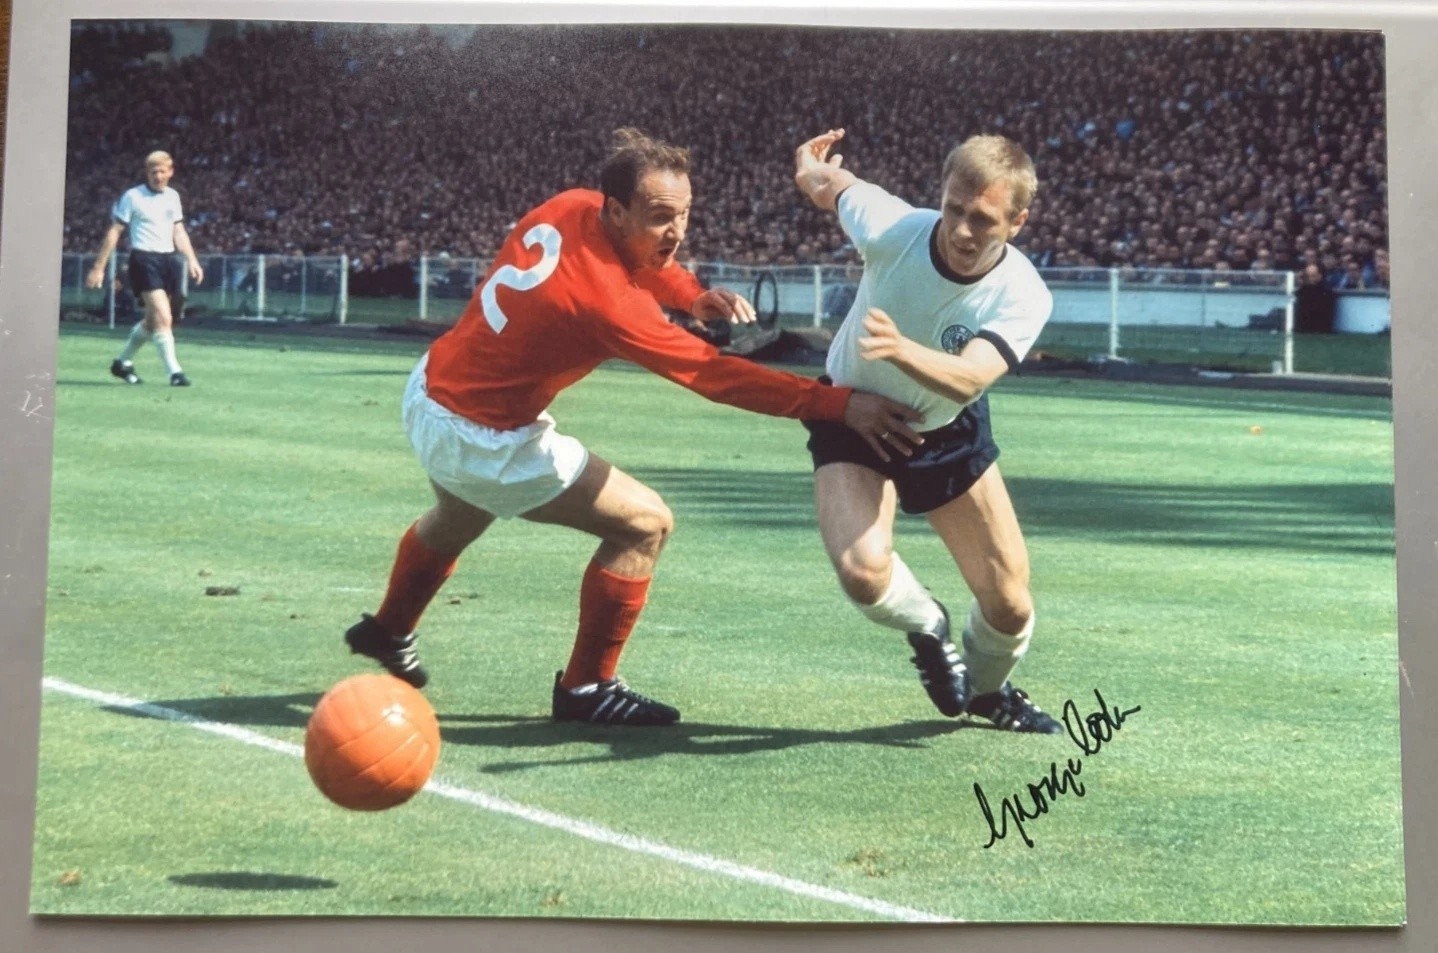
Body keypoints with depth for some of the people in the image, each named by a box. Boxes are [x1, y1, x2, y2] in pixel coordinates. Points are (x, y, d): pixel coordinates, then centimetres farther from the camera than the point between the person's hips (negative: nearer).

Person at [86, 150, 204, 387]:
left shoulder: (172, 196, 13)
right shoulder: (133, 197, -3)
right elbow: (114, 232, -2)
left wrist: (192, 260, 10)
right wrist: (99, 267, -4)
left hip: (168, 259, 6)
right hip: (144, 259, -6)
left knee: (153, 320, 13)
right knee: (163, 317, -18)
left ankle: (123, 362, 31)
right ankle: (174, 371, -20)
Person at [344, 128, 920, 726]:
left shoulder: (570, 208, -9)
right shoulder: (606, 300, -32)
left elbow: (633, 257, 13)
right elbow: (714, 375, -31)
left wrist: (691, 296, -7)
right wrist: (840, 404, -32)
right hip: (481, 440, -9)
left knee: (458, 518, 38)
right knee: (645, 524, -5)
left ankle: (388, 631, 62)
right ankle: (585, 689, 5)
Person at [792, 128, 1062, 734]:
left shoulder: (1023, 296, -27)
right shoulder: (890, 228, -28)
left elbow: (967, 380, -45)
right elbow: (828, 181, -5)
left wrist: (901, 348, -64)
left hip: (950, 434, 1)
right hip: (853, 419, -1)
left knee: (1010, 607, 1)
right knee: (863, 571, -29)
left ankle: (987, 687, 39)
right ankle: (927, 627, 9)